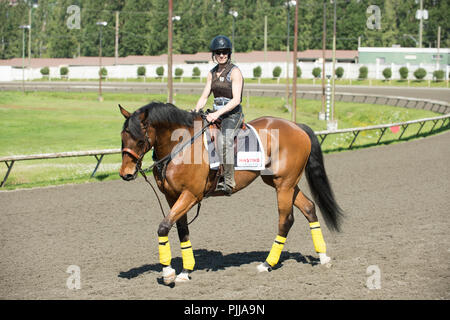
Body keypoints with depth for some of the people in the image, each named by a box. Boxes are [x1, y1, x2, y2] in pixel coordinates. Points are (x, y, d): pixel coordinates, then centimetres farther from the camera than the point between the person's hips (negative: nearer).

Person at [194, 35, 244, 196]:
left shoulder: (235, 72, -8)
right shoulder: (212, 73, 13)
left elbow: (236, 100, -17)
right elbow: (204, 97, 13)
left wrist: (218, 114, -26)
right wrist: (196, 111, -5)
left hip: (232, 115, -8)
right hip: (216, 115, 8)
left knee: (224, 138, -33)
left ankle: (228, 182, -37)